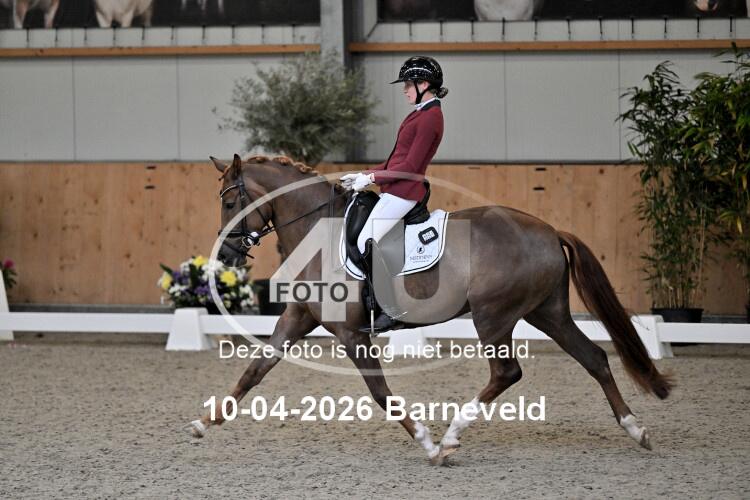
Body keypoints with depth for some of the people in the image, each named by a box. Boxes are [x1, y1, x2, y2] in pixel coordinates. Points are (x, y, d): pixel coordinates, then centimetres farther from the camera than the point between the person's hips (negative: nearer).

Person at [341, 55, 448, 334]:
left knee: (365, 243, -17)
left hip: (404, 191, -11)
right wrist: (364, 176, 13)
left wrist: (371, 179, -14)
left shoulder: (429, 118, -14)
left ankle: (392, 311, -15)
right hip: (396, 190, 11)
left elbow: (410, 166, -18)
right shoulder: (422, 113, 18)